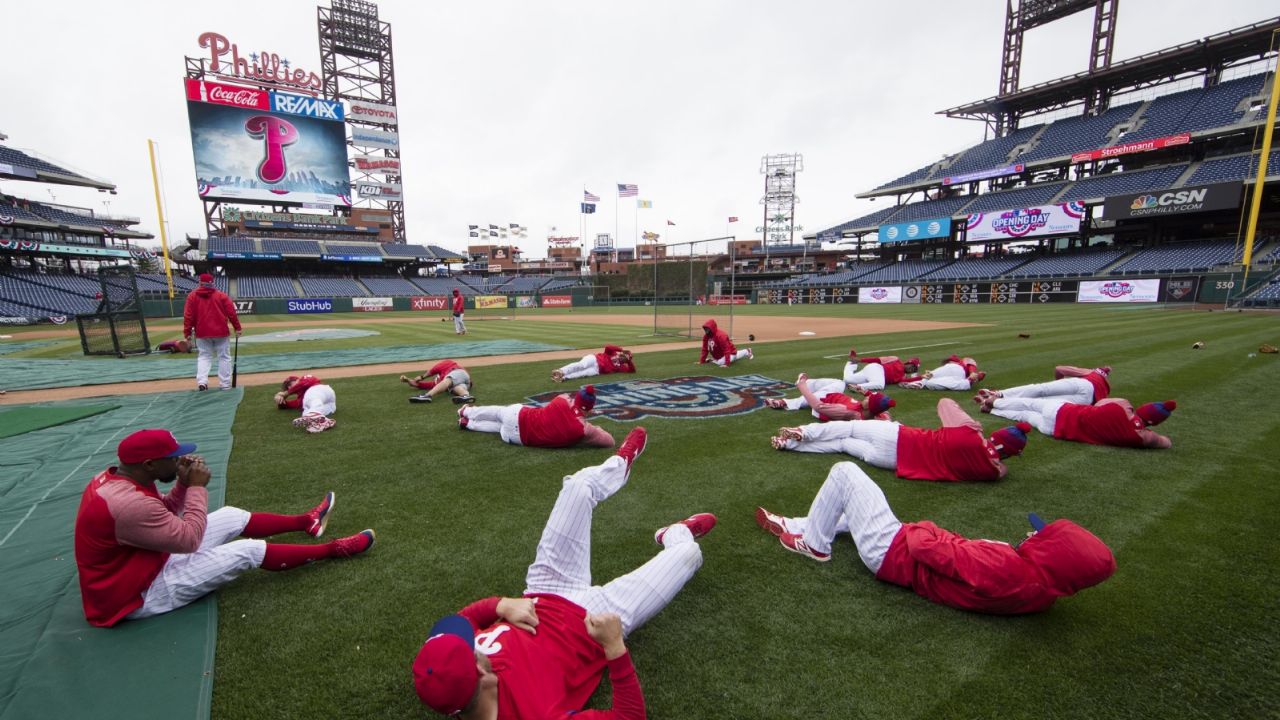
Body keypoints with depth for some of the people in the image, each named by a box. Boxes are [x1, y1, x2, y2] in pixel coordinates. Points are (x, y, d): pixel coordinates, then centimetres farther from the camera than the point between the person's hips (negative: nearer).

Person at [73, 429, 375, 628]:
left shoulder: (114, 477, -3)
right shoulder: (127, 503, -35)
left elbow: (163, 515, 11)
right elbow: (189, 538, -25)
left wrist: (184, 483, -6)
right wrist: (197, 486, -18)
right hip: (139, 595, -9)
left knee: (232, 517, 11)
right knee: (250, 550, -12)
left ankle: (306, 522, 28)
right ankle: (333, 549, 1)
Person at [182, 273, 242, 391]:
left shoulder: (192, 296, 2)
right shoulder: (221, 295, -1)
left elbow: (188, 316, -1)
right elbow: (231, 312, -4)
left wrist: (187, 333, 3)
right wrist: (237, 328, 2)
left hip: (202, 333, 1)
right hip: (221, 332, -1)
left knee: (203, 357, 11)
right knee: (224, 357, 5)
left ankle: (202, 381, -5)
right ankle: (225, 384, 4)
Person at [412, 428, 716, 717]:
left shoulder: (443, 660, -25)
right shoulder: (533, 710, -39)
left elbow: (461, 620, -2)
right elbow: (630, 716, -31)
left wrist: (503, 605, -20)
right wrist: (615, 648, -42)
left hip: (545, 595, 4)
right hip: (600, 618, -4)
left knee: (579, 485, 1)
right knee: (687, 552, 3)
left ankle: (621, 463, 39)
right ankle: (675, 535, 46)